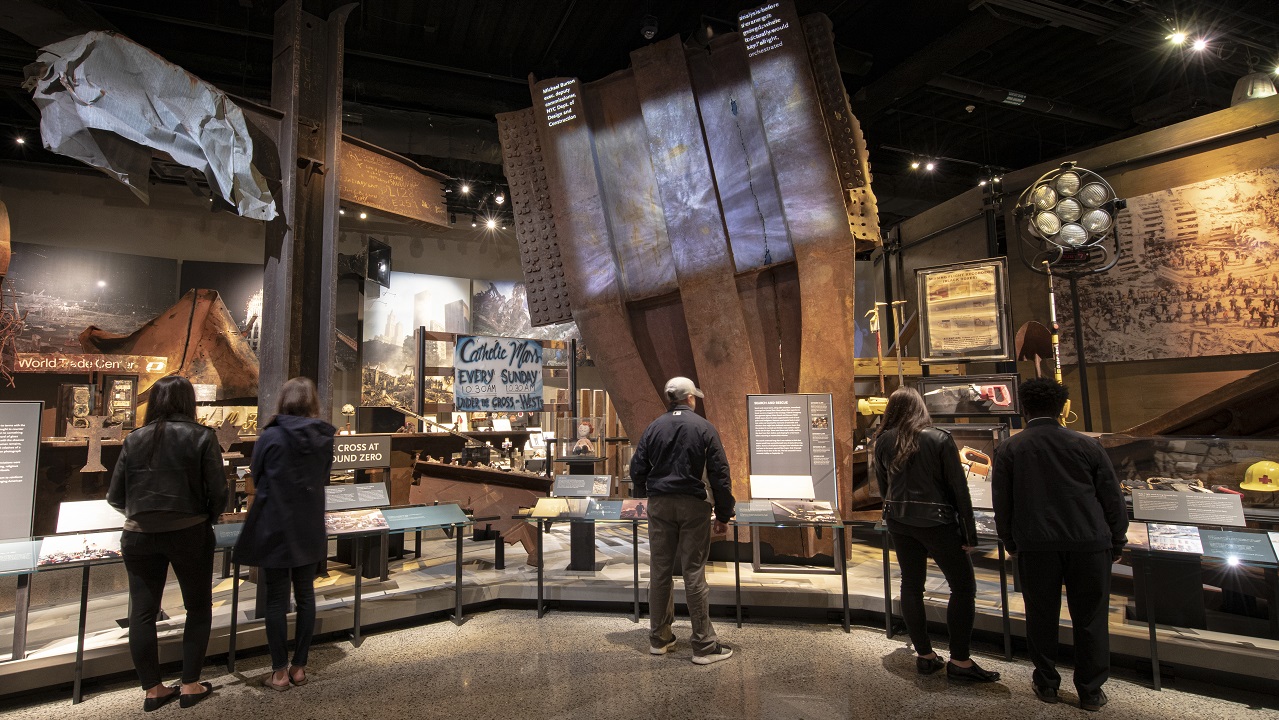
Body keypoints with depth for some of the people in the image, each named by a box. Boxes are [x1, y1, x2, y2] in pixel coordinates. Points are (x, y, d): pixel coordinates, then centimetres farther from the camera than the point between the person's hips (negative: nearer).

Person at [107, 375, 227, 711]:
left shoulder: (134, 439, 2)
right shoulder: (201, 437, -7)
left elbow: (115, 497, 5)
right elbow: (218, 492, -10)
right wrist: (207, 519, 11)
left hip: (139, 536, 3)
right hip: (189, 532, -3)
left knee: (142, 612, 14)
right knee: (199, 607, 14)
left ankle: (152, 690, 23)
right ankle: (190, 685, 19)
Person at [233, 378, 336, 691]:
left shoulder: (270, 437, -14)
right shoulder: (325, 438, -4)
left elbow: (257, 480, 1)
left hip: (275, 529, -3)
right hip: (310, 530, 3)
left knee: (276, 600, 7)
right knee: (305, 596, 13)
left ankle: (280, 672, 15)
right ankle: (299, 667, 22)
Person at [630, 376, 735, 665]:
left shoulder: (654, 428, 5)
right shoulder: (704, 428, -4)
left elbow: (637, 468, 7)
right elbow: (720, 474, -5)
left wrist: (644, 495, 25)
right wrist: (723, 515, 2)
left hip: (660, 503, 3)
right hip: (694, 505, -3)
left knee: (660, 570, 10)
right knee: (694, 573, 1)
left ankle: (659, 638, 23)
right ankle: (704, 645, 9)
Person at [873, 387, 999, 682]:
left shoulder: (883, 441, 0)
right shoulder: (940, 438, -10)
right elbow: (958, 487, -9)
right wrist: (969, 533, -3)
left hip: (899, 522, 4)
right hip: (937, 522, -4)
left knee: (911, 585, 13)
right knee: (963, 586, 7)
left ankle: (924, 655, 20)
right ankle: (959, 661, 8)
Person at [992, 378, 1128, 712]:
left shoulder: (1008, 450, -2)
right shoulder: (1086, 445, -1)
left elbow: (1002, 505, 1)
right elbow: (1112, 499, 3)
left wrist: (1011, 543, 14)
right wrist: (1117, 543, 14)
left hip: (1036, 546, 0)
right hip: (1089, 544, 1)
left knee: (1042, 616, 12)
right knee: (1090, 619, 12)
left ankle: (1046, 684, 25)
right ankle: (1091, 691, 22)